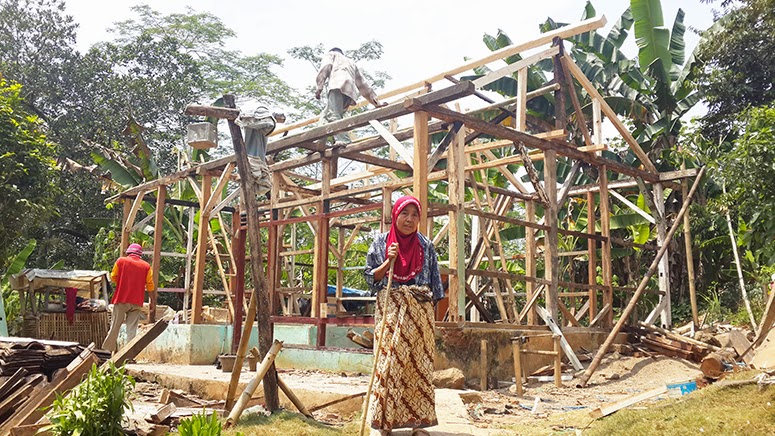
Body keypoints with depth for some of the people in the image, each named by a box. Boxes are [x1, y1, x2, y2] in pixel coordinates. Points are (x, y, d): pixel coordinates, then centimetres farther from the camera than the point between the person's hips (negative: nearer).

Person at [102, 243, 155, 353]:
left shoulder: (121, 261, 1)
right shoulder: (146, 266, 3)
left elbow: (113, 278, 8)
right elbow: (150, 286, 3)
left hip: (121, 299, -1)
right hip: (136, 302, 1)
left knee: (115, 325, 8)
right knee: (132, 328, 1)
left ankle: (109, 348, 15)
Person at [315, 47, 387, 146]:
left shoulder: (331, 54, 27)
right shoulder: (351, 63, 42)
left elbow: (325, 68, 4)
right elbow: (363, 85, 33)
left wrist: (319, 87, -7)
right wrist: (376, 102, 26)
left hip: (338, 85, -6)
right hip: (350, 91, 6)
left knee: (333, 115, -23)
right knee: (324, 116, 6)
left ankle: (343, 141, -46)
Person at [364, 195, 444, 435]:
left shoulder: (425, 245, 7)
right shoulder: (381, 242, 4)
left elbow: (434, 280, 11)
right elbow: (370, 277, 3)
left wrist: (431, 310, 5)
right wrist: (388, 261, -12)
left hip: (419, 312, 1)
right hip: (390, 310, -1)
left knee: (418, 362, 1)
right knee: (388, 362, -3)